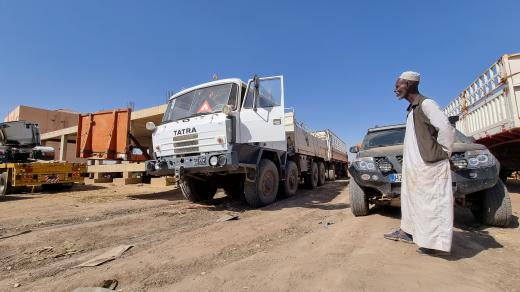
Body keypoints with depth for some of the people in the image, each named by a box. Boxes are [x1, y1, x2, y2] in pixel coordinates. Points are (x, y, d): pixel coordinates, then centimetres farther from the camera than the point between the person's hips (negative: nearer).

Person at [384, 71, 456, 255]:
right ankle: (407, 231, 29)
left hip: (431, 164, -10)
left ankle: (437, 242, 6)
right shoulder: (412, 109, 17)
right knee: (411, 200, 17)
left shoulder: (426, 104, -10)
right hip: (414, 165, 10)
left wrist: (443, 153, -8)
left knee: (434, 202, -2)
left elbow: (446, 128, -16)